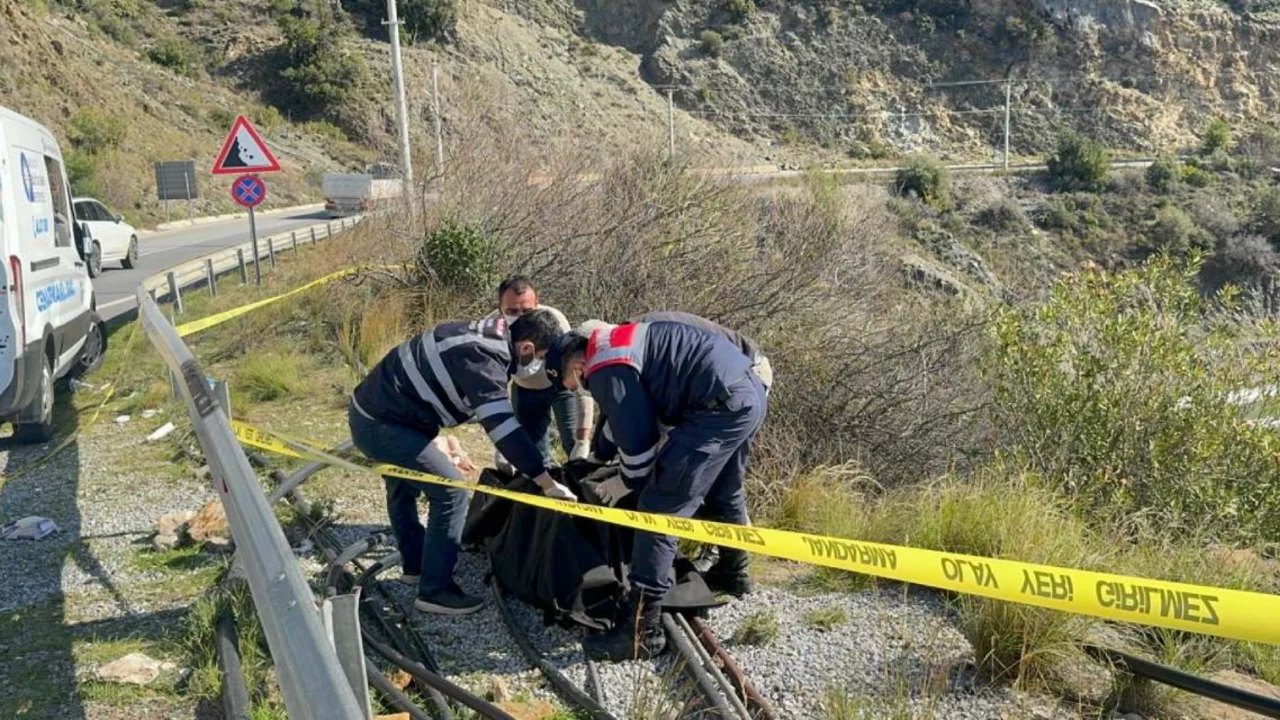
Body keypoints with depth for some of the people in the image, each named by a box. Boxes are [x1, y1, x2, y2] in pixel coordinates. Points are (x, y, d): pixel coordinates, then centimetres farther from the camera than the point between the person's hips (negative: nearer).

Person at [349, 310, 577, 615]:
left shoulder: (483, 337, 5)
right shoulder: (482, 358, -25)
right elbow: (504, 428, -31)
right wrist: (549, 484, -29)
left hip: (374, 409, 11)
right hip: (381, 424, -11)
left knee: (404, 487, 28)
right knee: (452, 493, -7)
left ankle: (417, 565, 47)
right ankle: (434, 590, 3)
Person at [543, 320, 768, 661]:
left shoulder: (605, 370, -9)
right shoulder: (617, 342, 21)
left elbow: (638, 435, -10)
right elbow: (625, 419, 34)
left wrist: (629, 481, 9)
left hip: (722, 407, -10)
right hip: (751, 392, 11)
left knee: (659, 507, -9)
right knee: (724, 491, 31)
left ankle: (641, 631, -8)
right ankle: (732, 572, 53)